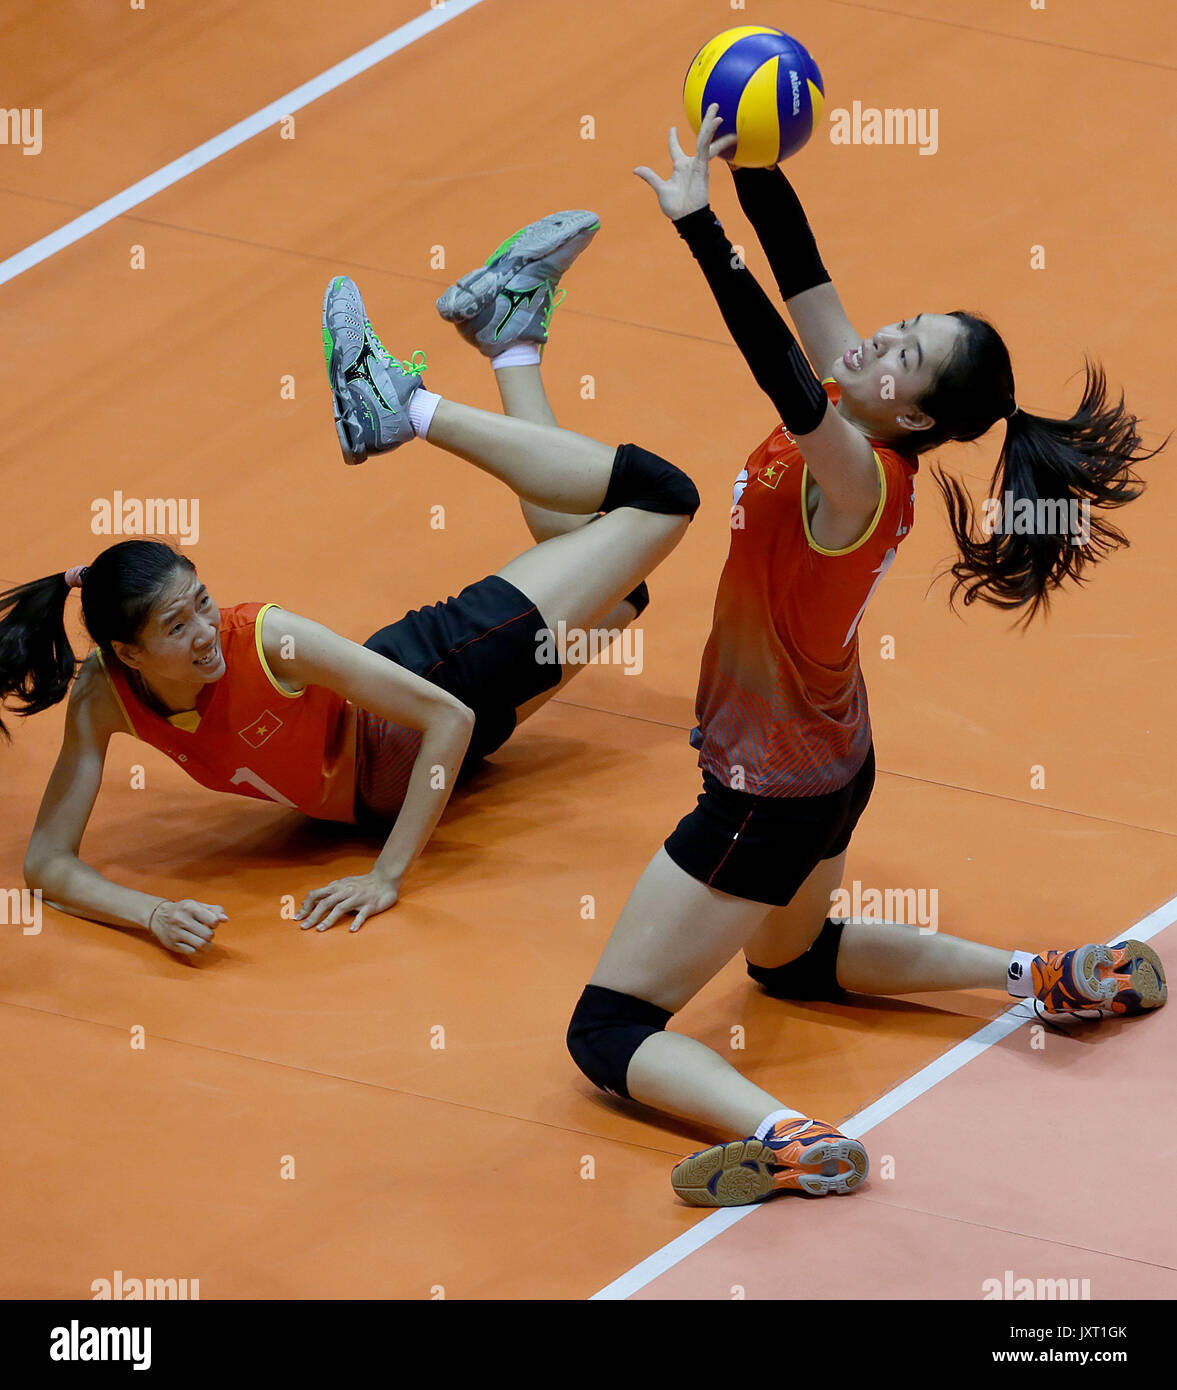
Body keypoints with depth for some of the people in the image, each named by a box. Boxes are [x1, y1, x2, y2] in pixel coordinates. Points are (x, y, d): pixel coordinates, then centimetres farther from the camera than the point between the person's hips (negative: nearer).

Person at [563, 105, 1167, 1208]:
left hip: (770, 800, -10)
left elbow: (783, 374, -47)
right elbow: (802, 273, -4)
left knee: (609, 1033, -6)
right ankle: (1042, 977, 25)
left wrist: (696, 222, -53)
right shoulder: (845, 430, -7)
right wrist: (751, 162, -17)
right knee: (794, 960, 36)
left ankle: (788, 1138, -28)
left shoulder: (858, 476, -29)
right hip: (826, 763, 10)